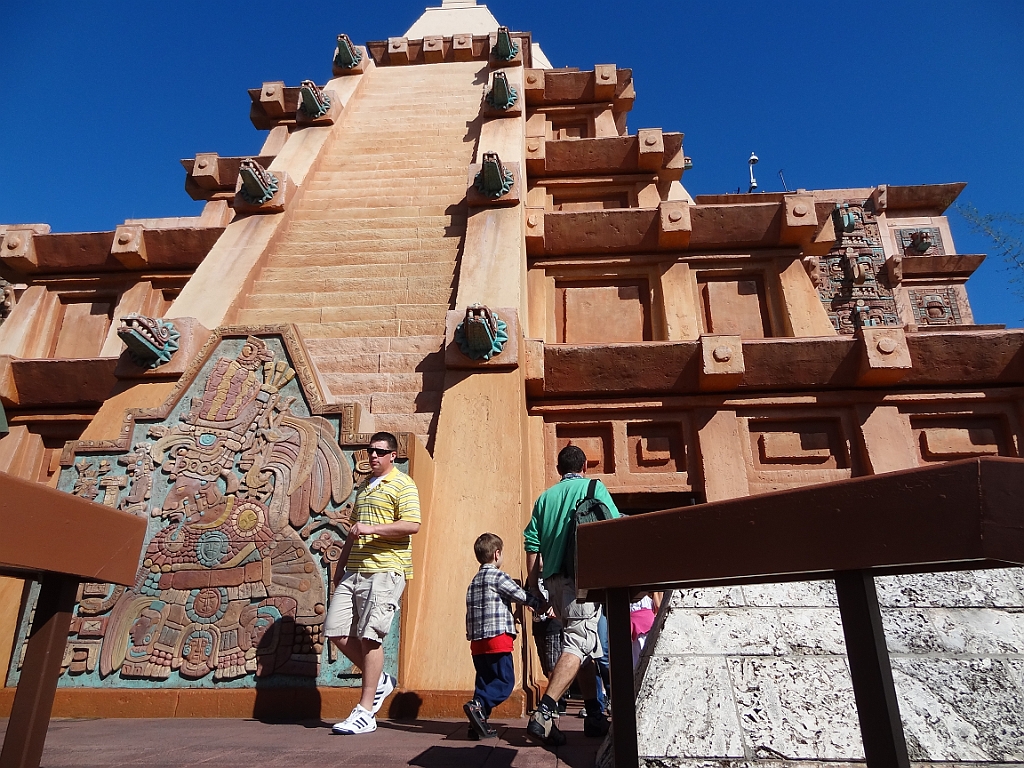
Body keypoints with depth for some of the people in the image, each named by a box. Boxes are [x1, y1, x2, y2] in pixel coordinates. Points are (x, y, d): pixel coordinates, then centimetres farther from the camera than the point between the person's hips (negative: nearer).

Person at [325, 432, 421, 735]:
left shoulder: (402, 485, -4)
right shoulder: (364, 486, 22)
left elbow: (411, 525, -16)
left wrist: (371, 528, -22)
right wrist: (341, 564, 23)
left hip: (385, 570, -8)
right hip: (355, 570, 8)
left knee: (369, 636, -7)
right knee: (336, 630, 4)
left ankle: (365, 713, 5)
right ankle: (379, 681, 22)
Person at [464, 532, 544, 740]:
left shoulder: (475, 581, 18)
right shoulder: (497, 576, -7)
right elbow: (522, 596, -8)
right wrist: (542, 606, 5)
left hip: (477, 640, 8)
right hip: (497, 638, -8)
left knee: (485, 682, 12)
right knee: (505, 681, -4)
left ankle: (478, 724, 7)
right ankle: (477, 705, -21)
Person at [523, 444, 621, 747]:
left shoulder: (545, 497, 15)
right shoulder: (594, 487, 5)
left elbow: (532, 546, 9)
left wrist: (534, 591, 13)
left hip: (554, 579, 5)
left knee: (585, 644, 16)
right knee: (579, 643, -9)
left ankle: (594, 716, 20)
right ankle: (544, 713, -22)